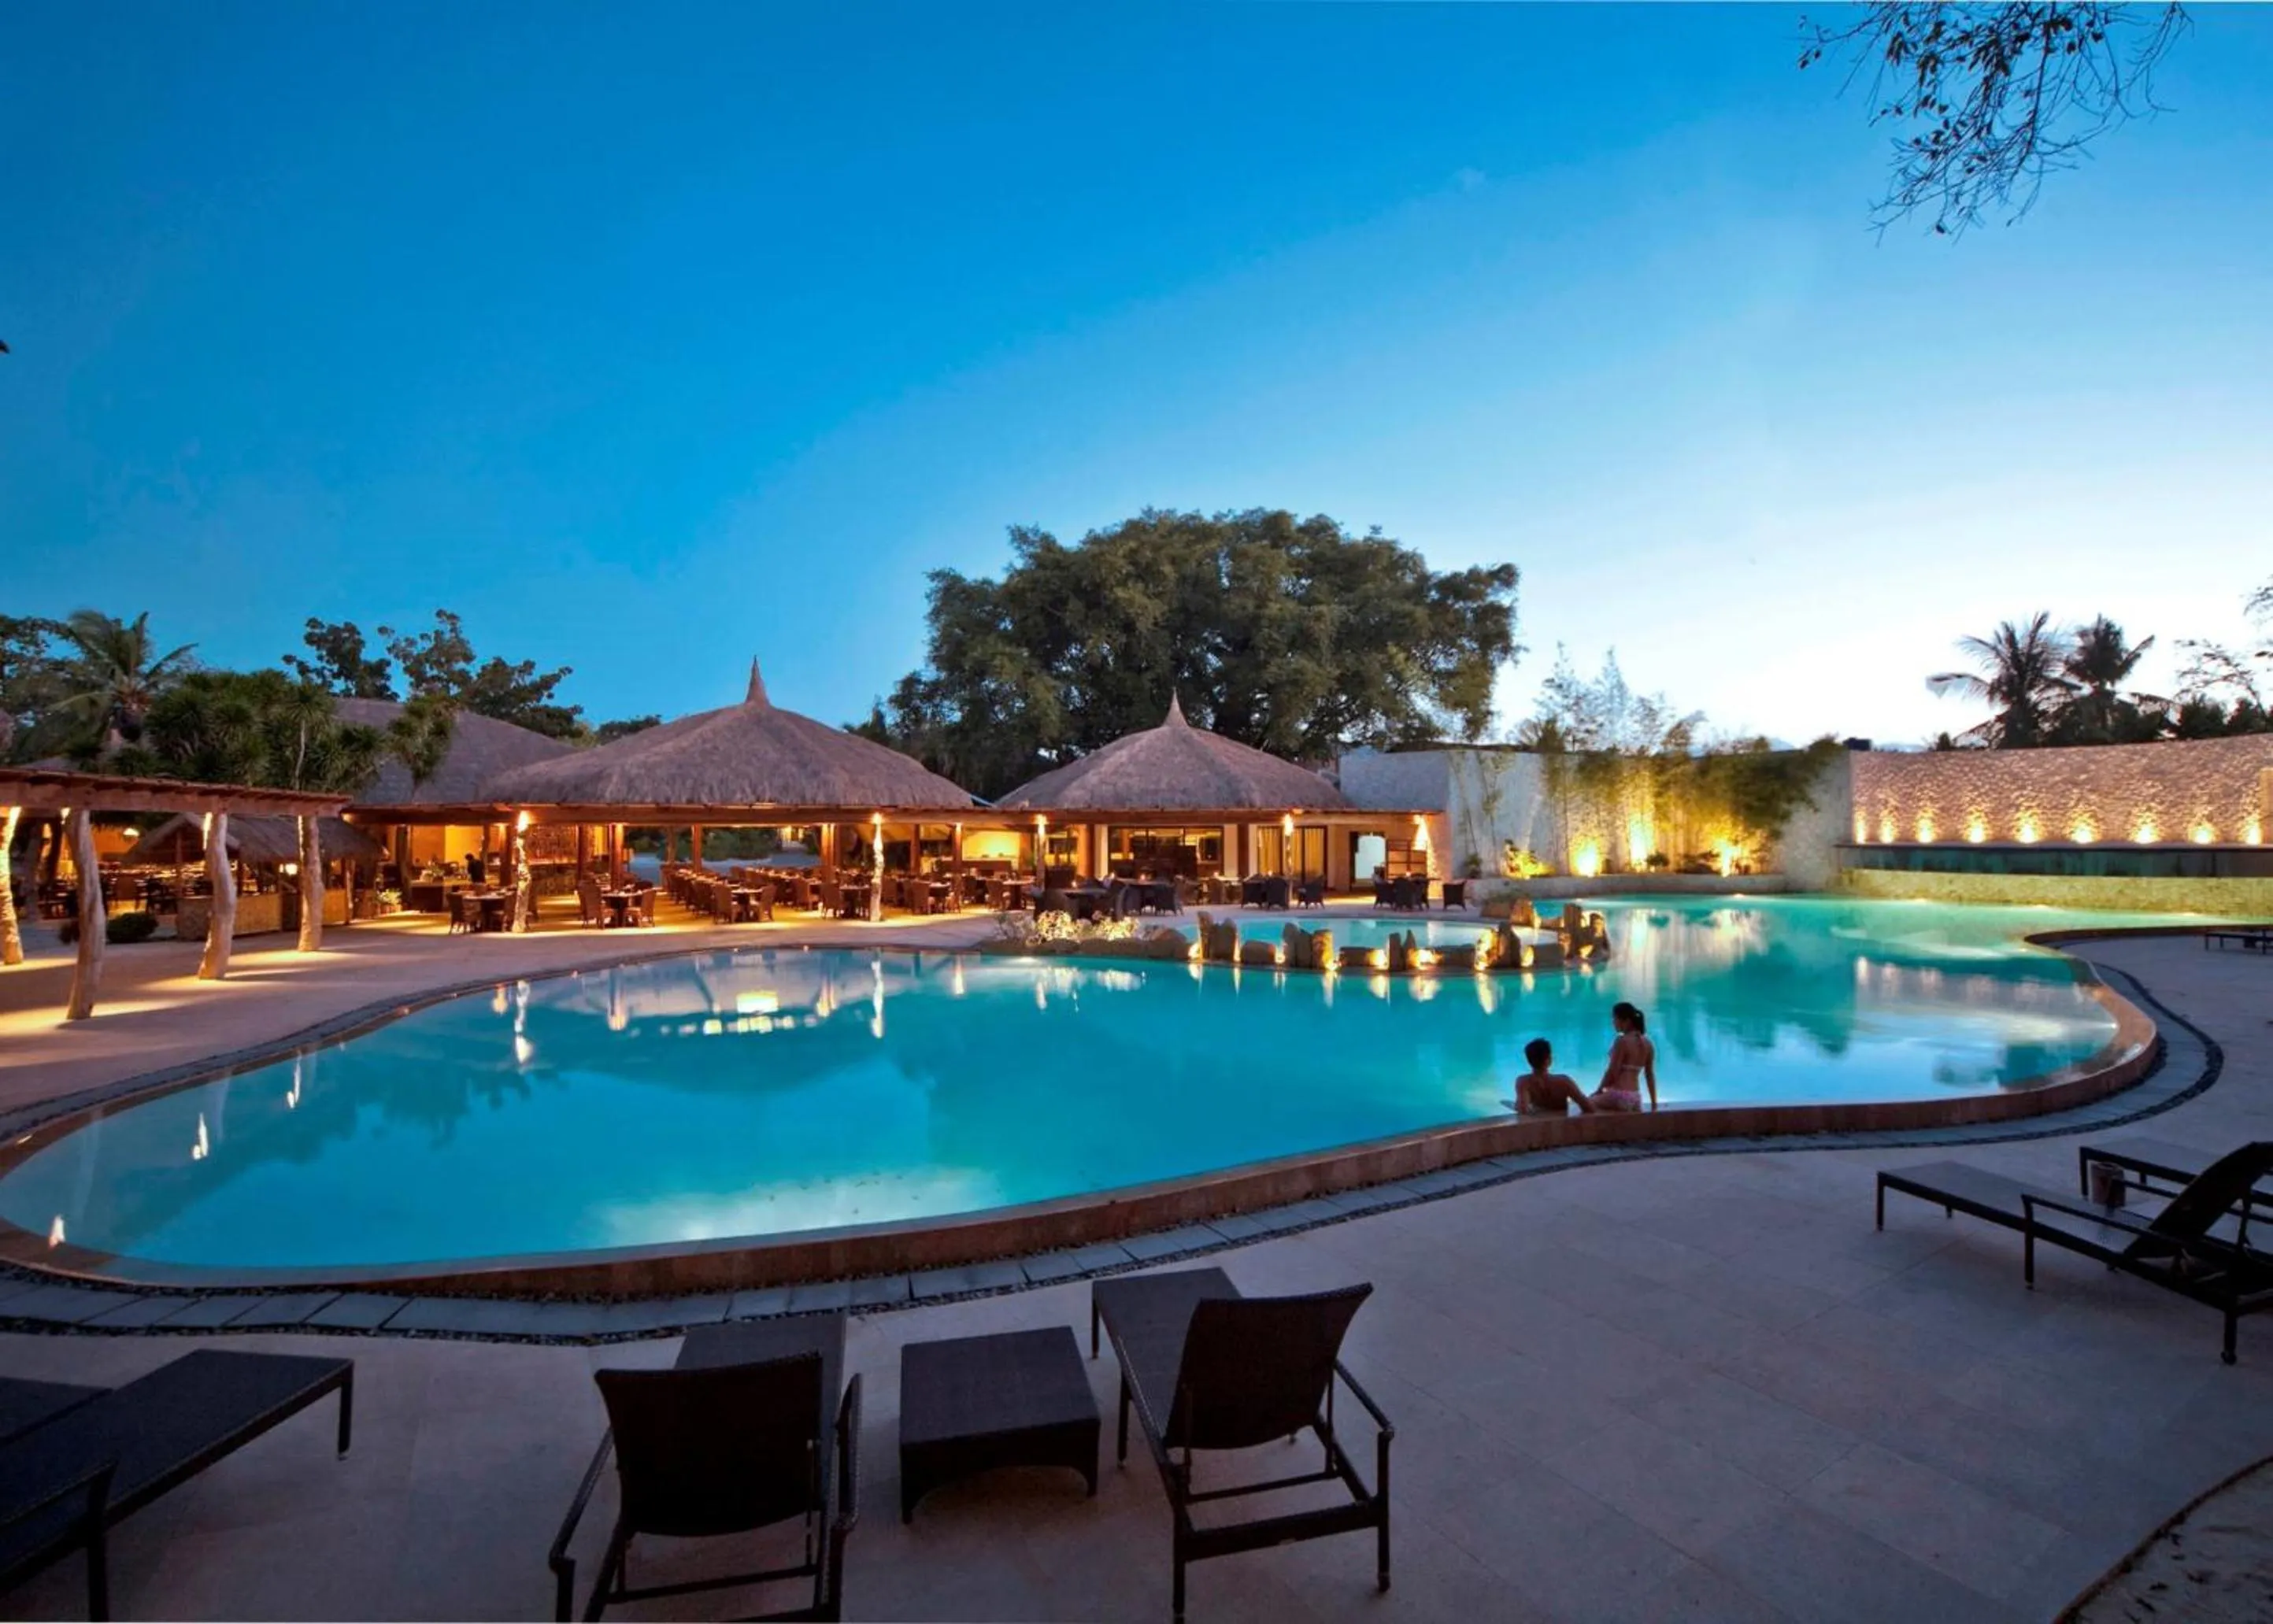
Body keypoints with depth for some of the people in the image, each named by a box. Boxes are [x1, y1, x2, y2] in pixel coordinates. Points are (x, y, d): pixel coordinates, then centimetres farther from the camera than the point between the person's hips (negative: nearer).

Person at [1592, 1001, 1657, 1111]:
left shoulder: (1622, 1041, -12)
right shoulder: (1648, 1044, 9)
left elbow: (1612, 1071, -12)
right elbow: (1650, 1075, 14)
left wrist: (1599, 1090, 0)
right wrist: (1654, 1101, 20)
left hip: (1618, 1095, -7)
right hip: (1636, 1097, 7)